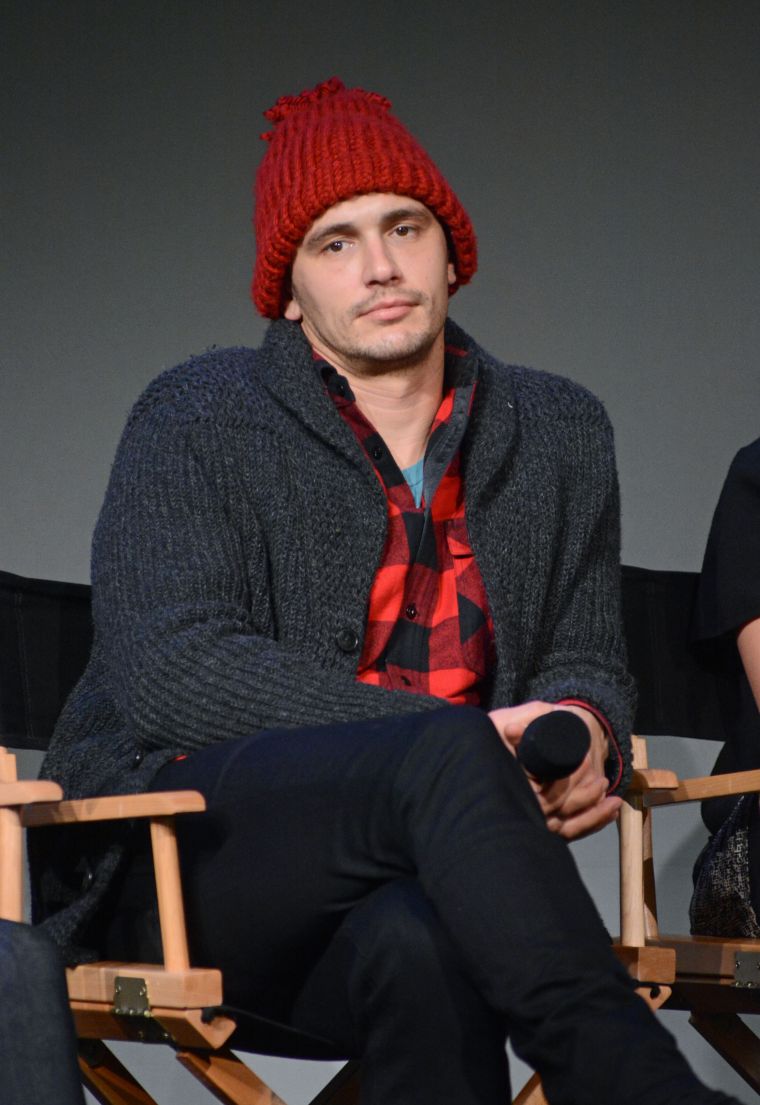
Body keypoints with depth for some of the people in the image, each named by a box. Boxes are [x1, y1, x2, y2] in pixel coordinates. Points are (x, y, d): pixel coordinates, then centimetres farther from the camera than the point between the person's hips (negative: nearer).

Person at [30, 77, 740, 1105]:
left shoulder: (561, 434, 17)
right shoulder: (198, 420, 3)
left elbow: (589, 660, 20)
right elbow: (169, 672, -10)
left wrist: (581, 725, -9)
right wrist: (454, 739, -20)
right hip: (180, 843, -3)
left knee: (419, 945, -39)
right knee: (451, 755, -36)